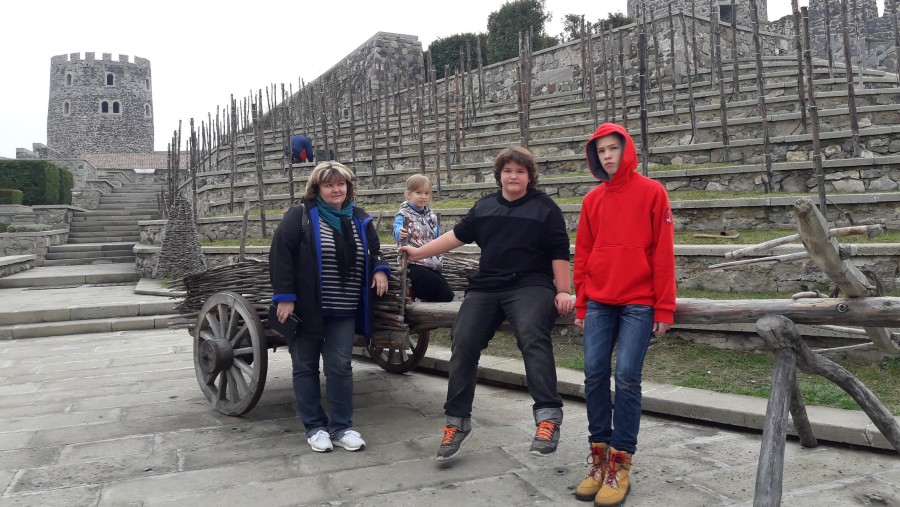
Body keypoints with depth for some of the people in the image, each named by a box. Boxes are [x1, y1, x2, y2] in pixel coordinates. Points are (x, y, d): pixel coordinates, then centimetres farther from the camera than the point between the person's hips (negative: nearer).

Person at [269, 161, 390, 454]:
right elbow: (281, 254, -11)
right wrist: (285, 297, -16)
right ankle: (314, 427, 22)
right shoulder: (300, 216, -6)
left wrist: (379, 269, 2)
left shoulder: (360, 220, 10)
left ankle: (341, 427, 16)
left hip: (343, 311, 3)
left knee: (340, 367, 3)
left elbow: (373, 252, 24)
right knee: (306, 367, 8)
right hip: (305, 307, -3)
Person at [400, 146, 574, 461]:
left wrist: (563, 291, -7)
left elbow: (559, 252, 0)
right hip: (486, 288, 5)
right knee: (463, 344, -5)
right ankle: (457, 422, 6)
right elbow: (458, 235, 19)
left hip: (530, 286, -5)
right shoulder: (484, 207, 15)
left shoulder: (545, 207, 3)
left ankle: (548, 415, -34)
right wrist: (418, 253, 17)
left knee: (532, 337, -32)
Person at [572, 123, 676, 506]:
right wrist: (581, 304, 9)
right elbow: (582, 255, 13)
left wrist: (664, 308, -8)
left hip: (638, 303, -4)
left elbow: (663, 252, -4)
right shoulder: (592, 200, 11)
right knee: (594, 376, -1)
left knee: (627, 379, -6)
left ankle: (620, 467, 3)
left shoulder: (651, 192, 0)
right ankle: (599, 458, 11)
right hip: (598, 304, 4)